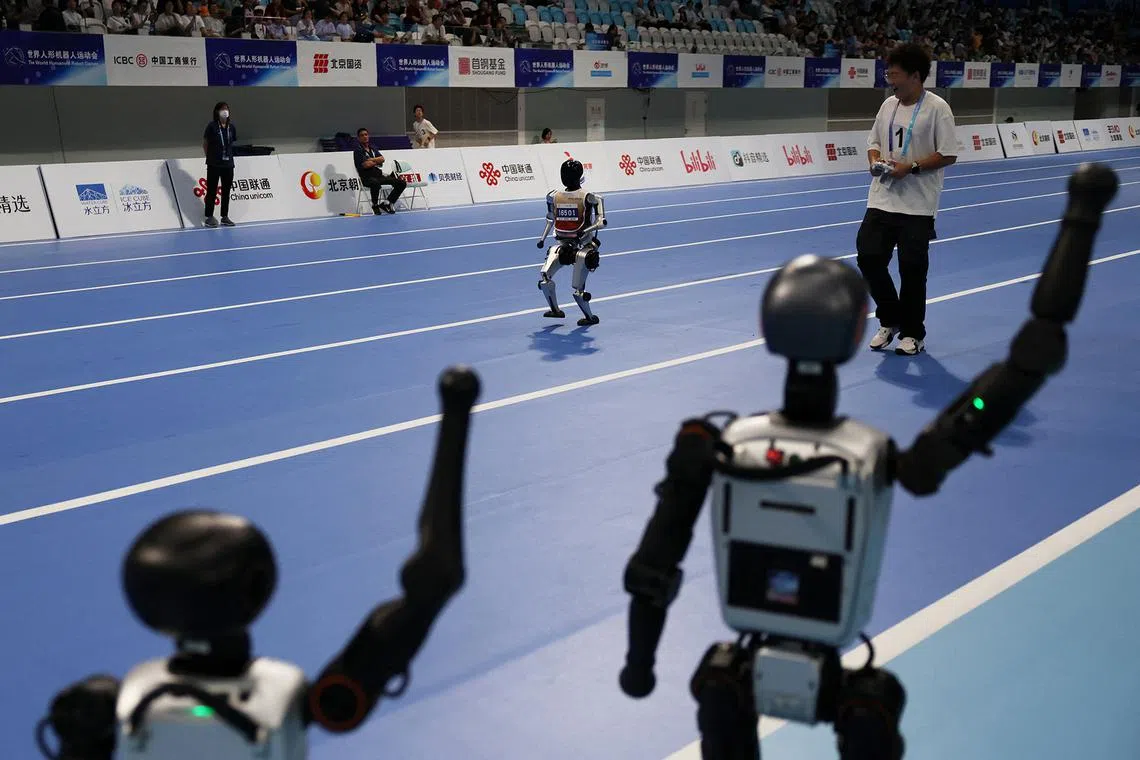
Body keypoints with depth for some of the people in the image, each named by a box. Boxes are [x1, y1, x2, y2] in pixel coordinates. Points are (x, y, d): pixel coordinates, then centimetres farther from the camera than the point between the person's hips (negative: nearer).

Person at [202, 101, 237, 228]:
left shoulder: (231, 127, 3)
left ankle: (225, 216, 20)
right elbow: (204, 143, 0)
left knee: (226, 191, 10)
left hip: (228, 163, 4)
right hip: (214, 164, -4)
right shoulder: (212, 126, -8)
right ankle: (209, 217, 8)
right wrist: (210, 156, 4)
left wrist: (229, 154, 6)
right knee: (212, 191, 1)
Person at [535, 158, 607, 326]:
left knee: (578, 290, -9)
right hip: (562, 244, 5)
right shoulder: (554, 196, 10)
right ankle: (555, 310, 11)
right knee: (543, 277, -12)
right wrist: (543, 238, 18)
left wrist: (584, 231, -23)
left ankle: (590, 317, 18)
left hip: (583, 245, -5)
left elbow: (601, 222, -9)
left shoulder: (588, 197, -8)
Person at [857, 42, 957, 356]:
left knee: (912, 270, 1)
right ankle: (890, 320, 22)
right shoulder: (888, 104, 9)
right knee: (868, 257, 0)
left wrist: (912, 167, -20)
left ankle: (912, 333, 17)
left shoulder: (937, 107, -9)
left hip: (918, 205, -6)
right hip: (881, 199, 6)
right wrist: (875, 160, -3)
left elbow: (948, 154, -11)